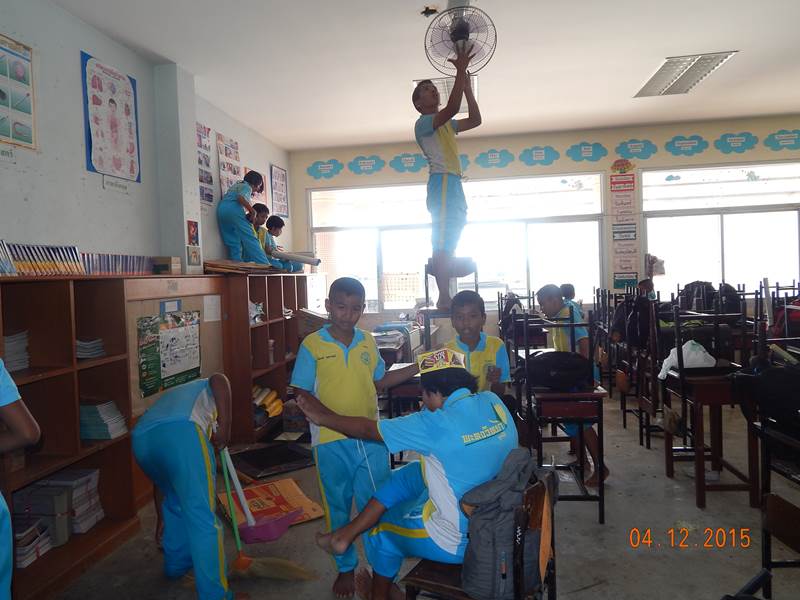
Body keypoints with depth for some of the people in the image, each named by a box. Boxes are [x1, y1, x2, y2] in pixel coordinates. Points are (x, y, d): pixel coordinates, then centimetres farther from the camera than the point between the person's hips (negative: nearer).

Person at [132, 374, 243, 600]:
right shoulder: (207, 387, 37)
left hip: (141, 439, 6)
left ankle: (176, 563, 46)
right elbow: (219, 379, 4)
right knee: (202, 516, 1)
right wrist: (225, 426, 2)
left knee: (174, 501, 32)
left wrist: (162, 520, 56)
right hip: (181, 433, -6)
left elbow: (161, 483, 47)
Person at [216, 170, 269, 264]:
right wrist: (252, 211, -10)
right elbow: (240, 198, -15)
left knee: (233, 244, 3)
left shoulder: (237, 184, 34)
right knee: (250, 240, -14)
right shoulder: (247, 187, 7)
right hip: (234, 210, -8)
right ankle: (264, 266, -21)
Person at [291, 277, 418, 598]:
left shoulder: (368, 341, 3)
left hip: (371, 439, 2)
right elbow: (302, 395, -6)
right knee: (338, 509, 14)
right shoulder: (312, 345, -8)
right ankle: (346, 568, 35)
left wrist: (417, 368, 6)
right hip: (331, 443, -2)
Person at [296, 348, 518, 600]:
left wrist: (325, 418, 3)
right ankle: (348, 533, 22)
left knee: (383, 525, 21)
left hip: (461, 542, -6)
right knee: (407, 474, 14)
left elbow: (369, 430, -11)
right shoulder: (493, 401, -7)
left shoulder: (438, 423, -24)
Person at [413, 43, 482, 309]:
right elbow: (452, 108, -18)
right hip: (443, 182, -10)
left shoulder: (445, 125, 27)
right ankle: (444, 298, -12)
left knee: (447, 245, 10)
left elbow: (475, 120, 25)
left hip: (453, 185, 10)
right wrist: (460, 71, -13)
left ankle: (445, 297, 15)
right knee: (443, 244, -13)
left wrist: (466, 84, 23)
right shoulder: (423, 123, -2)